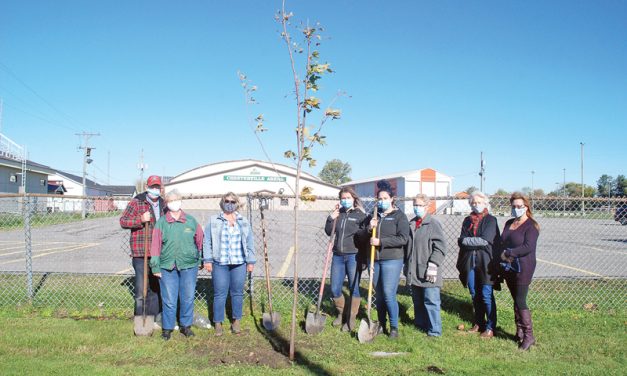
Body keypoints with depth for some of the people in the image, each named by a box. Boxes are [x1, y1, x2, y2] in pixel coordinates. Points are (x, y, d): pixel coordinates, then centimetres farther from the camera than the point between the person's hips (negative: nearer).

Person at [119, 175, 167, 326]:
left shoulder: (163, 204, 14)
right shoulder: (136, 202, -4)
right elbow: (123, 221, -8)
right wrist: (140, 219, -23)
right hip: (141, 253, -6)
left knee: (156, 287, 13)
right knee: (141, 288, -5)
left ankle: (153, 318, 24)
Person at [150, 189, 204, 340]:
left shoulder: (191, 221, 5)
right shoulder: (161, 222, 1)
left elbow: (200, 240, 12)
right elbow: (155, 245, 1)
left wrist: (200, 259, 12)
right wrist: (155, 267, -2)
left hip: (189, 265, 1)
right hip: (167, 266, -1)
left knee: (188, 298, 8)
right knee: (169, 299, 4)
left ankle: (186, 325, 25)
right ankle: (167, 328, 19)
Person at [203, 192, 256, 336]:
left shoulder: (244, 222, 10)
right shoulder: (213, 221, 6)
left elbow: (249, 243, 10)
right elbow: (207, 241, 3)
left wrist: (251, 261, 6)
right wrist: (208, 260, -4)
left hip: (239, 263, 2)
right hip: (220, 263, -2)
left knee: (237, 293, 7)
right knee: (220, 294, 0)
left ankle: (236, 321, 19)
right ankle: (218, 323, 11)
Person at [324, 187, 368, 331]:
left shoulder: (360, 215, -2)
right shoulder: (338, 214, 10)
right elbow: (328, 232, 11)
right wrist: (331, 219, -2)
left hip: (353, 256, -4)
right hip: (338, 256, 4)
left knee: (354, 288, 5)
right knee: (334, 289, 9)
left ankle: (351, 319, 19)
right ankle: (341, 313, 33)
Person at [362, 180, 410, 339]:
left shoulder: (399, 216, -2)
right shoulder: (373, 216, 13)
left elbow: (403, 238, -13)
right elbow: (362, 237, 14)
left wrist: (381, 241, -18)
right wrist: (369, 229, -8)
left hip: (392, 260, -5)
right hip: (374, 260, 5)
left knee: (389, 294, -8)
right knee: (379, 294, 11)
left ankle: (394, 327, 7)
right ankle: (381, 324, 25)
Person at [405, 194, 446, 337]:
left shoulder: (433, 223, -7)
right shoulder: (411, 224, 14)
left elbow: (440, 247, -13)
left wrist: (433, 265, -18)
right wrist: (407, 265, 20)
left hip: (428, 273, -7)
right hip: (414, 272, 7)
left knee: (431, 301, -4)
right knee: (417, 302, 16)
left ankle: (434, 330, 4)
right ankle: (420, 325, 29)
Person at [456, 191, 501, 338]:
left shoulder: (490, 220, -1)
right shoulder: (467, 220, 14)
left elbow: (486, 240, -13)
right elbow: (462, 240, 4)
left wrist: (468, 240, -7)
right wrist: (477, 241, -12)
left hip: (485, 262, -5)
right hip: (470, 261, 5)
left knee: (486, 295, -4)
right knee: (474, 294, 11)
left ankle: (490, 327, 5)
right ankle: (479, 323, 24)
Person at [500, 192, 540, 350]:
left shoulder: (531, 225, -8)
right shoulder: (509, 223, 14)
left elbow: (528, 247, -19)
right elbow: (502, 243, 12)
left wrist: (508, 253, -15)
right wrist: (504, 256, -8)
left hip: (523, 268, -7)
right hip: (509, 267, 7)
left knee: (520, 301, -8)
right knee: (516, 300, 12)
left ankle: (528, 335, 0)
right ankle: (519, 332, 21)